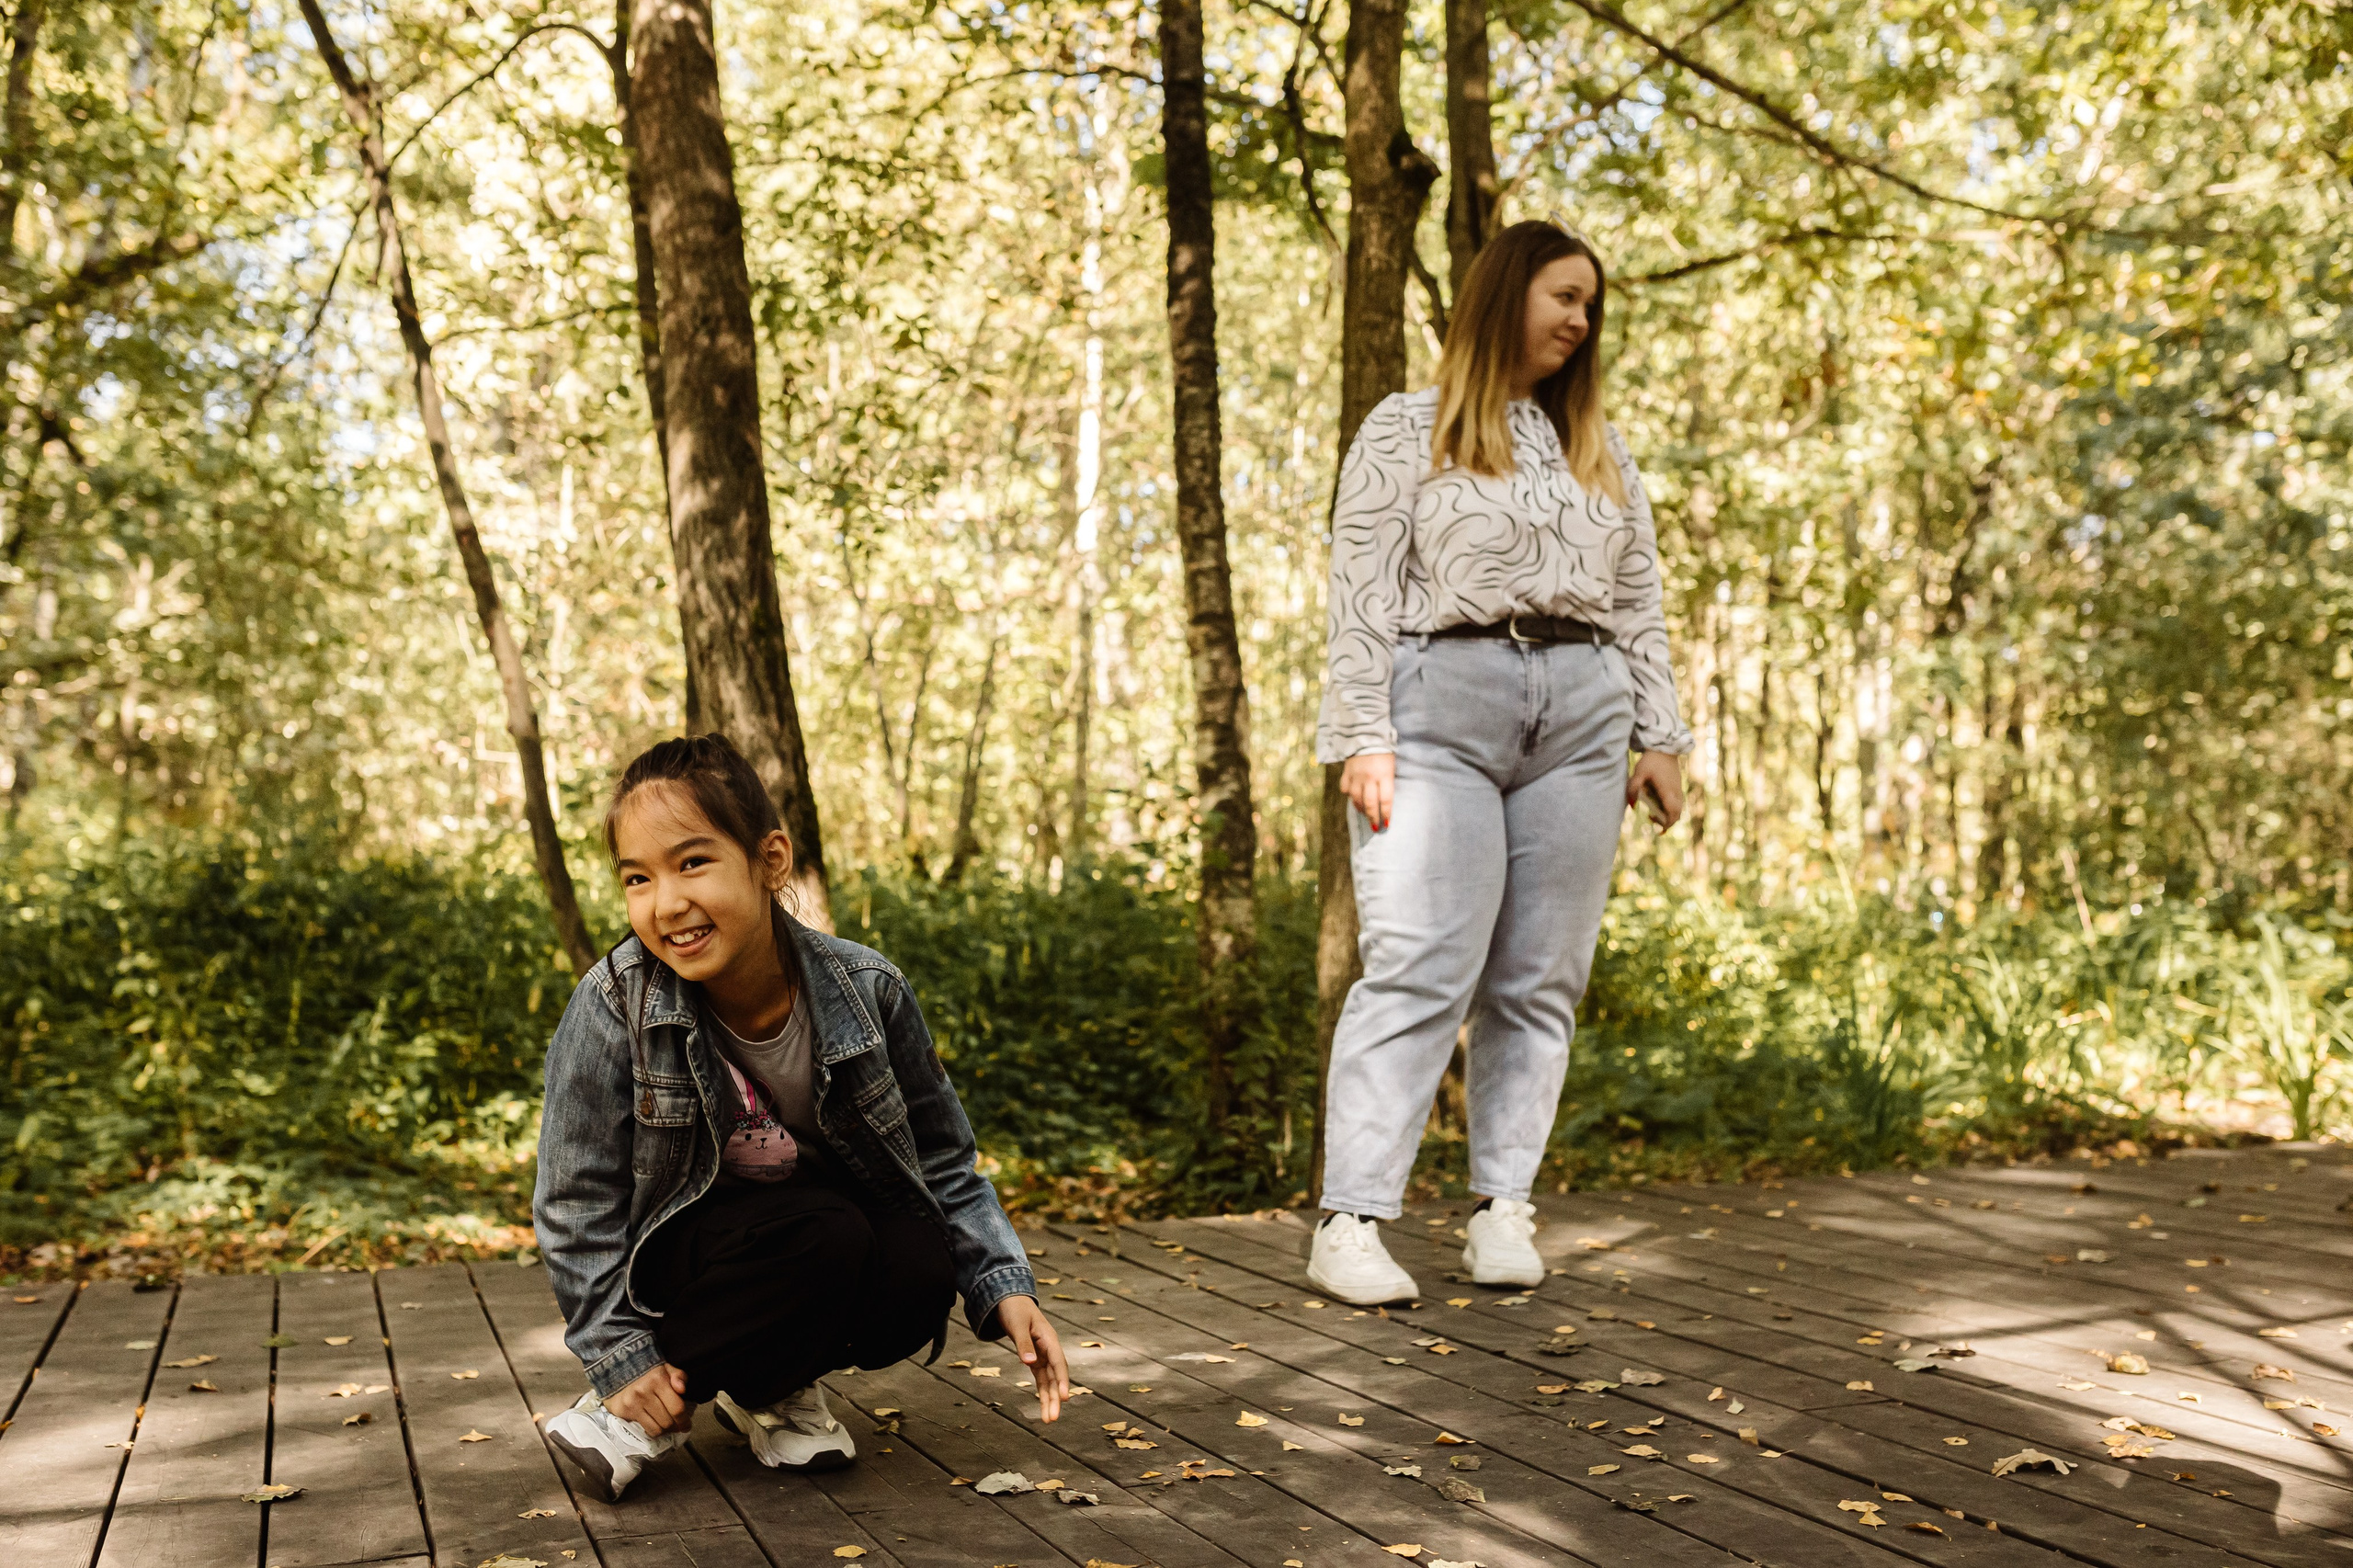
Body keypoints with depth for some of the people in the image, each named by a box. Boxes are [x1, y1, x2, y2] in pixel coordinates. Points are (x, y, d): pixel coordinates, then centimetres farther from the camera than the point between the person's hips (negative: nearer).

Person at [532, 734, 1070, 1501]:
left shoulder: (866, 991, -16)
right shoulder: (614, 1007, -21)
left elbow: (942, 1163, -3)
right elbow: (577, 1202, -13)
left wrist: (1005, 1287, -13)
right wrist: (627, 1360, -17)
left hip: (829, 1248, 3)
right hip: (677, 1256, -3)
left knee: (919, 1279, -28)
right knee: (823, 1234, -33)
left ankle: (767, 1387, 1)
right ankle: (631, 1405, -11)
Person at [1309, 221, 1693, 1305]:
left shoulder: (1601, 451, 22)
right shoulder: (1408, 430, 7)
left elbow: (1639, 604, 20)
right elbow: (1362, 595, -1)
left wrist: (1661, 738, 12)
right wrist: (1362, 739, -10)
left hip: (1582, 715, 5)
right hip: (1445, 705, -5)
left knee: (1541, 979, 2)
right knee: (1418, 970, -13)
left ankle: (1504, 1207, 9)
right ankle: (1351, 1223, -11)